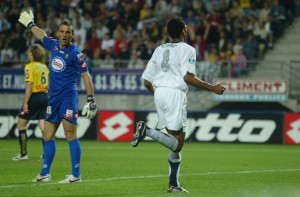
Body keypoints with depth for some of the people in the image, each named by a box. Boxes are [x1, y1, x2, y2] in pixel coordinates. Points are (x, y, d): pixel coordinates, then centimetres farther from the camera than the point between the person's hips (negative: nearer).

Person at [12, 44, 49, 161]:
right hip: (45, 96, 7)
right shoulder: (44, 67, 13)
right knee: (43, 126, 6)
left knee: (21, 124, 5)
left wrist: (25, 103, -17)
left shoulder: (30, 66, -9)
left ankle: (23, 154, 4)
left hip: (34, 97, -7)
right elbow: (47, 85, 15)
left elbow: (29, 85, -17)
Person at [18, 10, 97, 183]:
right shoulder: (54, 45, 8)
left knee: (70, 135, -12)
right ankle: (45, 174, 18)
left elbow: (86, 76, -10)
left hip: (68, 96, -7)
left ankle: (76, 175, -11)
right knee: (48, 135, 10)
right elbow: (42, 36, 30)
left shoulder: (75, 53, -10)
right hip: (53, 96, 7)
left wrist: (91, 100, -16)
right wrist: (30, 24, 45)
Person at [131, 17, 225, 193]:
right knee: (177, 143, -8)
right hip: (175, 94, -7)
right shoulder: (187, 49, 0)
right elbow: (188, 77, -14)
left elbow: (147, 81, 15)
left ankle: (174, 184, 10)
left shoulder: (160, 49, 18)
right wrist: (212, 88, -7)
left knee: (177, 141, 13)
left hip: (159, 93, 7)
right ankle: (147, 131, -29)